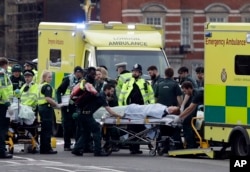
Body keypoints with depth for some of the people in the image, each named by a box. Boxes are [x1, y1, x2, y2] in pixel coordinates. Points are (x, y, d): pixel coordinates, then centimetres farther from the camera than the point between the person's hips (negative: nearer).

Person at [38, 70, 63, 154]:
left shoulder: (40, 86, 16)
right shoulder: (47, 86, -12)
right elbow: (48, 98, -22)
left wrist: (53, 104, 20)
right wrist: (57, 105, -15)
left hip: (41, 107, 9)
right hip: (47, 108, -9)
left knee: (44, 129, 12)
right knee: (48, 129, -7)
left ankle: (43, 148, 14)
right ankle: (47, 148, -8)